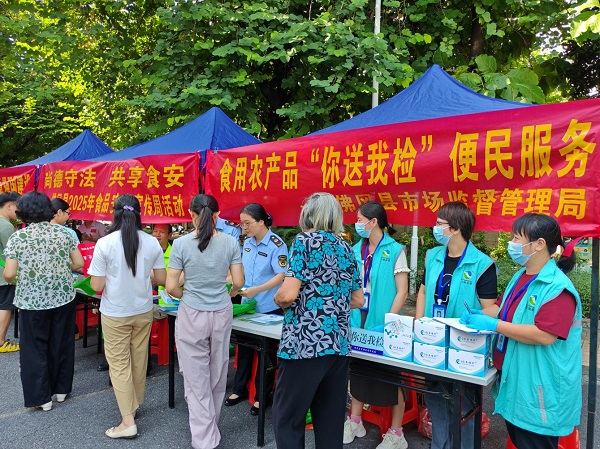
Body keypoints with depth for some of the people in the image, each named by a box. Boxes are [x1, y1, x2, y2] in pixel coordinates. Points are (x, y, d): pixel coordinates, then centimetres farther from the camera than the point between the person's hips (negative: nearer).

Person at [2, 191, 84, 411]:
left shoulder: (18, 237, -9)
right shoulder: (63, 233, -1)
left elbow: (9, 274, -11)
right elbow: (79, 263, 1)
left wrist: (8, 279, 12)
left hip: (33, 302, -3)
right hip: (63, 298, 3)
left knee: (35, 349, 11)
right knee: (61, 344, 15)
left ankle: (42, 397, 18)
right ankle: (61, 389, 28)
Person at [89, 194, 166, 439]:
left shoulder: (105, 243, -15)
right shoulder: (152, 242, -6)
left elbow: (97, 285, -12)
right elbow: (161, 278, 2)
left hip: (115, 313, -3)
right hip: (143, 311, 4)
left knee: (119, 364, 5)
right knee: (139, 360, 18)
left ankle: (128, 421, 6)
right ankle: (134, 404, 36)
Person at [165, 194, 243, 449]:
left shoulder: (181, 243, -10)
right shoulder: (230, 243, -4)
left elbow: (171, 287, -9)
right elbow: (238, 282, -1)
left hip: (192, 315, -3)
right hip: (222, 314, 3)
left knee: (196, 381, 8)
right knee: (217, 377, 19)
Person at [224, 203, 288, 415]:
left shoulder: (277, 245, -16)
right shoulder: (247, 242, 5)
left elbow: (281, 276, -21)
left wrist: (256, 290, -28)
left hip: (269, 308, -6)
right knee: (244, 346, 16)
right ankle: (240, 389, 34)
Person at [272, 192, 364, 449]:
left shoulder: (304, 240, -5)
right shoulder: (346, 248, 13)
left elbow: (288, 294, -15)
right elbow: (358, 300, 17)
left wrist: (277, 301, 5)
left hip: (305, 343, -7)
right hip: (339, 344, 7)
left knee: (287, 417, 6)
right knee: (331, 418, 14)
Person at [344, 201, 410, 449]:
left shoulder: (394, 250, -10)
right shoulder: (357, 249, 7)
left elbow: (402, 291, -11)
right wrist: (347, 314, 2)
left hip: (382, 323, -5)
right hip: (358, 319, 6)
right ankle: (355, 421, 31)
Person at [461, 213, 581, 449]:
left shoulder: (557, 287, -22)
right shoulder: (520, 277, 8)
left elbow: (544, 336, -29)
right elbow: (502, 308, 18)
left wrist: (493, 325, -28)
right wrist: (478, 314, -2)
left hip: (539, 386, -9)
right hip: (513, 378, 9)